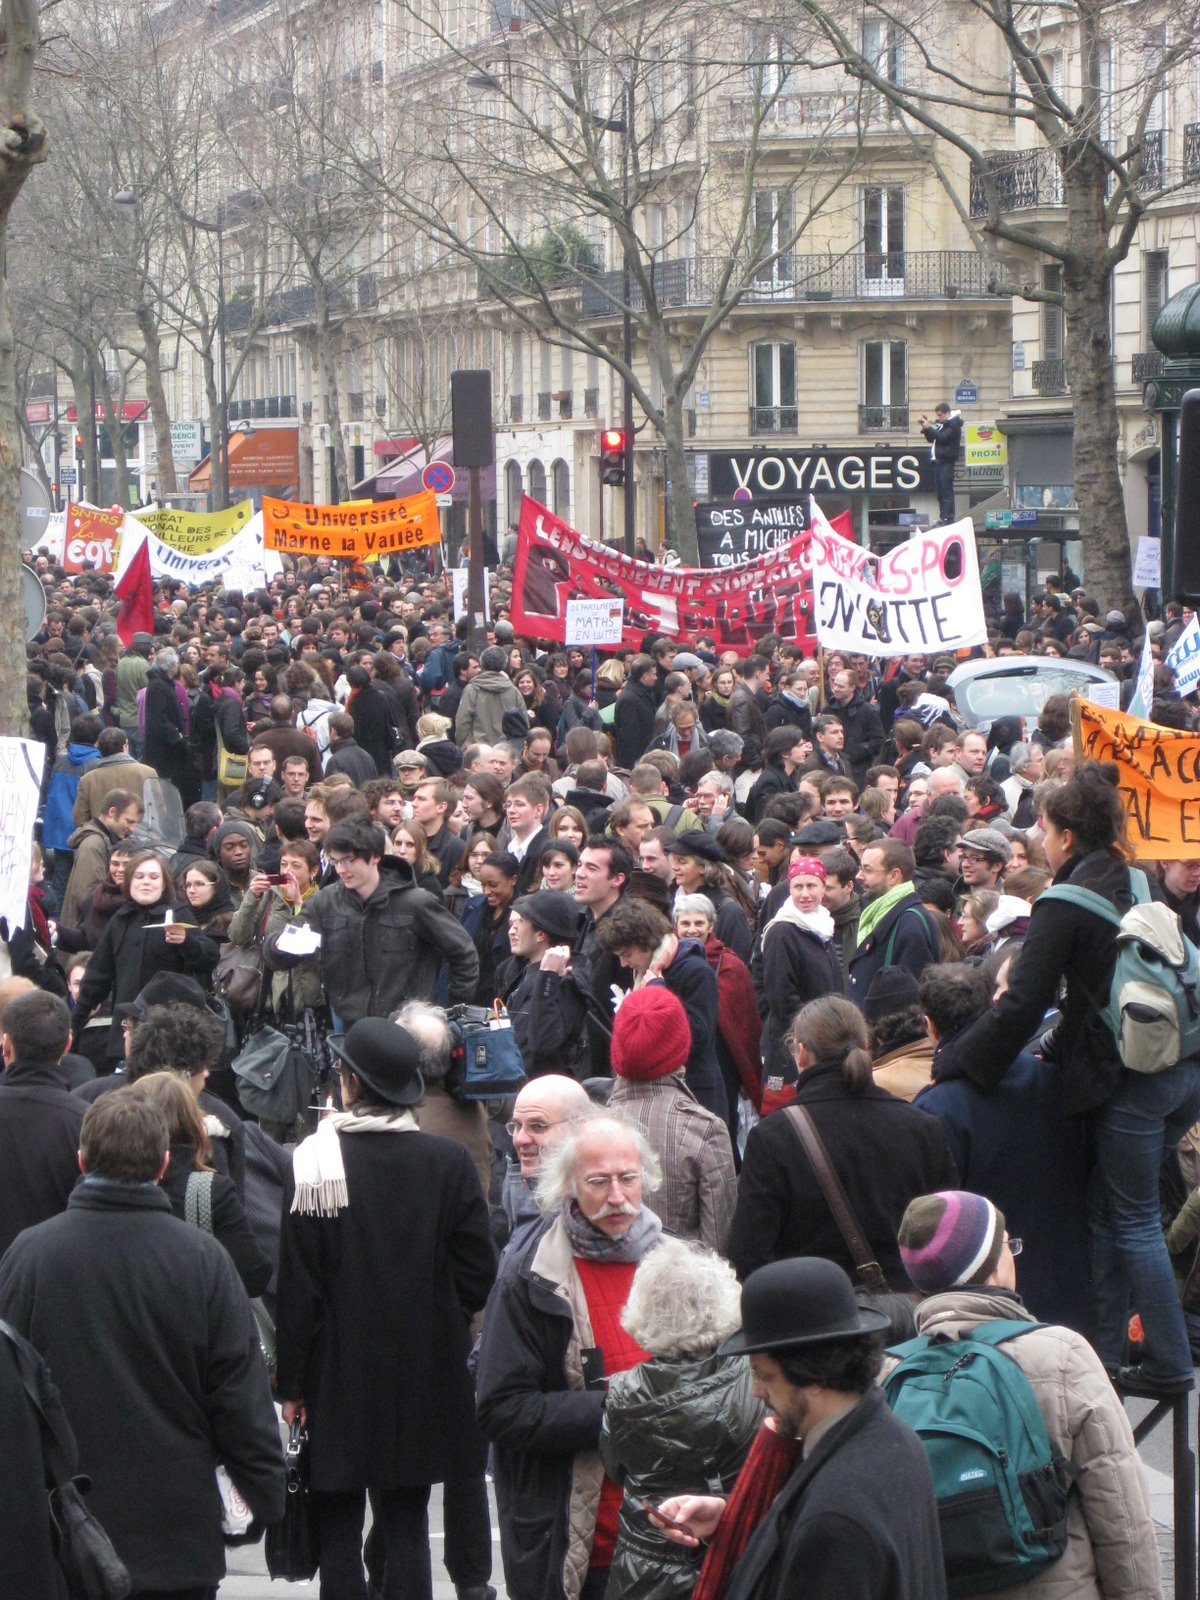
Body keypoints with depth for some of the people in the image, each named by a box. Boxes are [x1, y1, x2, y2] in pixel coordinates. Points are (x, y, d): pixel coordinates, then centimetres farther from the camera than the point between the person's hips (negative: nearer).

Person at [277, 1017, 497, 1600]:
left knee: (338, 1531, 6)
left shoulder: (312, 1162, -12)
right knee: (406, 1525, 8)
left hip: (338, 1375, -2)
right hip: (423, 1375, 3)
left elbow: (296, 1287, -8)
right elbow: (478, 1271, 0)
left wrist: (291, 1382, -1)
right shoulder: (448, 1161, -5)